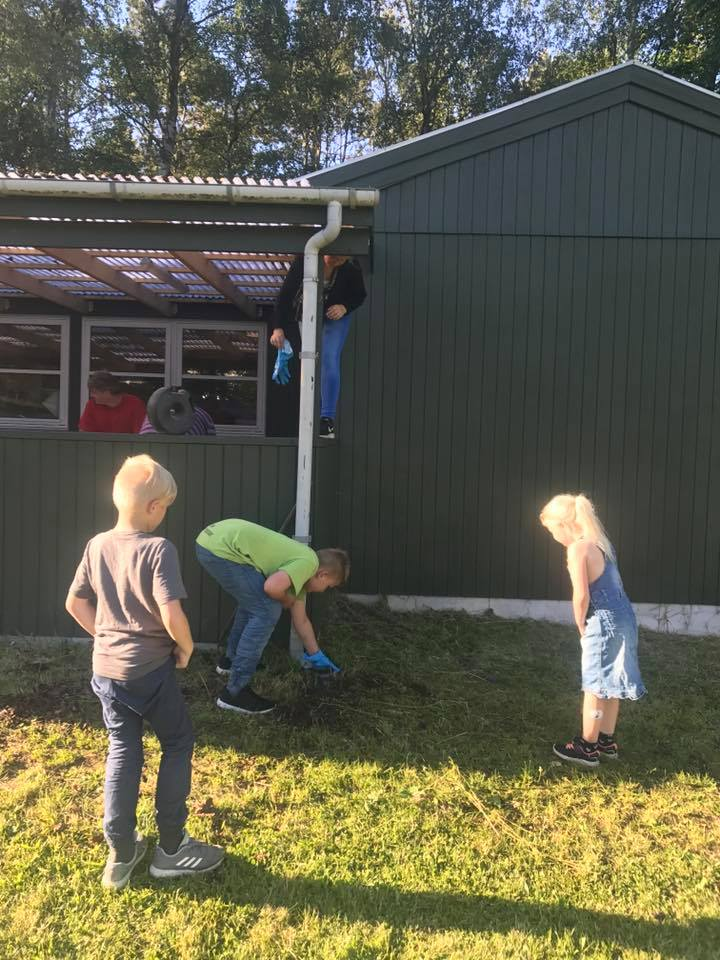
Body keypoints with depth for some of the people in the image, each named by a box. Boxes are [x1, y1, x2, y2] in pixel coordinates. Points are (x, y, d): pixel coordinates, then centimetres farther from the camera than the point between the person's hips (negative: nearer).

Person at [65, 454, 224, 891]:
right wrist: (187, 647, -10)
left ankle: (121, 854, 26)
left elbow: (75, 603, 9)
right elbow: (171, 614, -28)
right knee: (179, 743, 14)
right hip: (150, 670, -6)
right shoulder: (158, 549, -21)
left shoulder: (97, 546, 0)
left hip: (106, 670, 6)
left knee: (123, 752, 18)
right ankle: (171, 849, 21)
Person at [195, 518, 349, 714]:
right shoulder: (308, 562, -6)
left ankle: (232, 660, 42)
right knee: (266, 611, -6)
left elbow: (301, 620, 31)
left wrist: (316, 656, 42)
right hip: (220, 548, -11)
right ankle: (235, 693, -1)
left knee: (254, 601, 29)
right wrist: (287, 600, -1)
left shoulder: (300, 560, 22)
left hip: (212, 539, 11)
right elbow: (272, 586, -24)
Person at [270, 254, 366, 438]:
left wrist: (345, 307, -27)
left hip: (336, 318, -1)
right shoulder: (303, 261, -26)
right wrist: (278, 327, -28)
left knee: (329, 361, -18)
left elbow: (360, 295, -5)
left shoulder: (351, 269, -23)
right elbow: (285, 293, -22)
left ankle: (328, 420, -18)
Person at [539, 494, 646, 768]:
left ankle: (587, 747, 15)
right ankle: (607, 741, 31)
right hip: (624, 616, 9)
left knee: (595, 686, 4)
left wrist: (581, 626, -3)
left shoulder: (577, 549, -17)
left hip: (605, 622, -9)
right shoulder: (599, 541, 11)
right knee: (610, 684, 18)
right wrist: (588, 624, 10)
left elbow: (582, 596, -19)